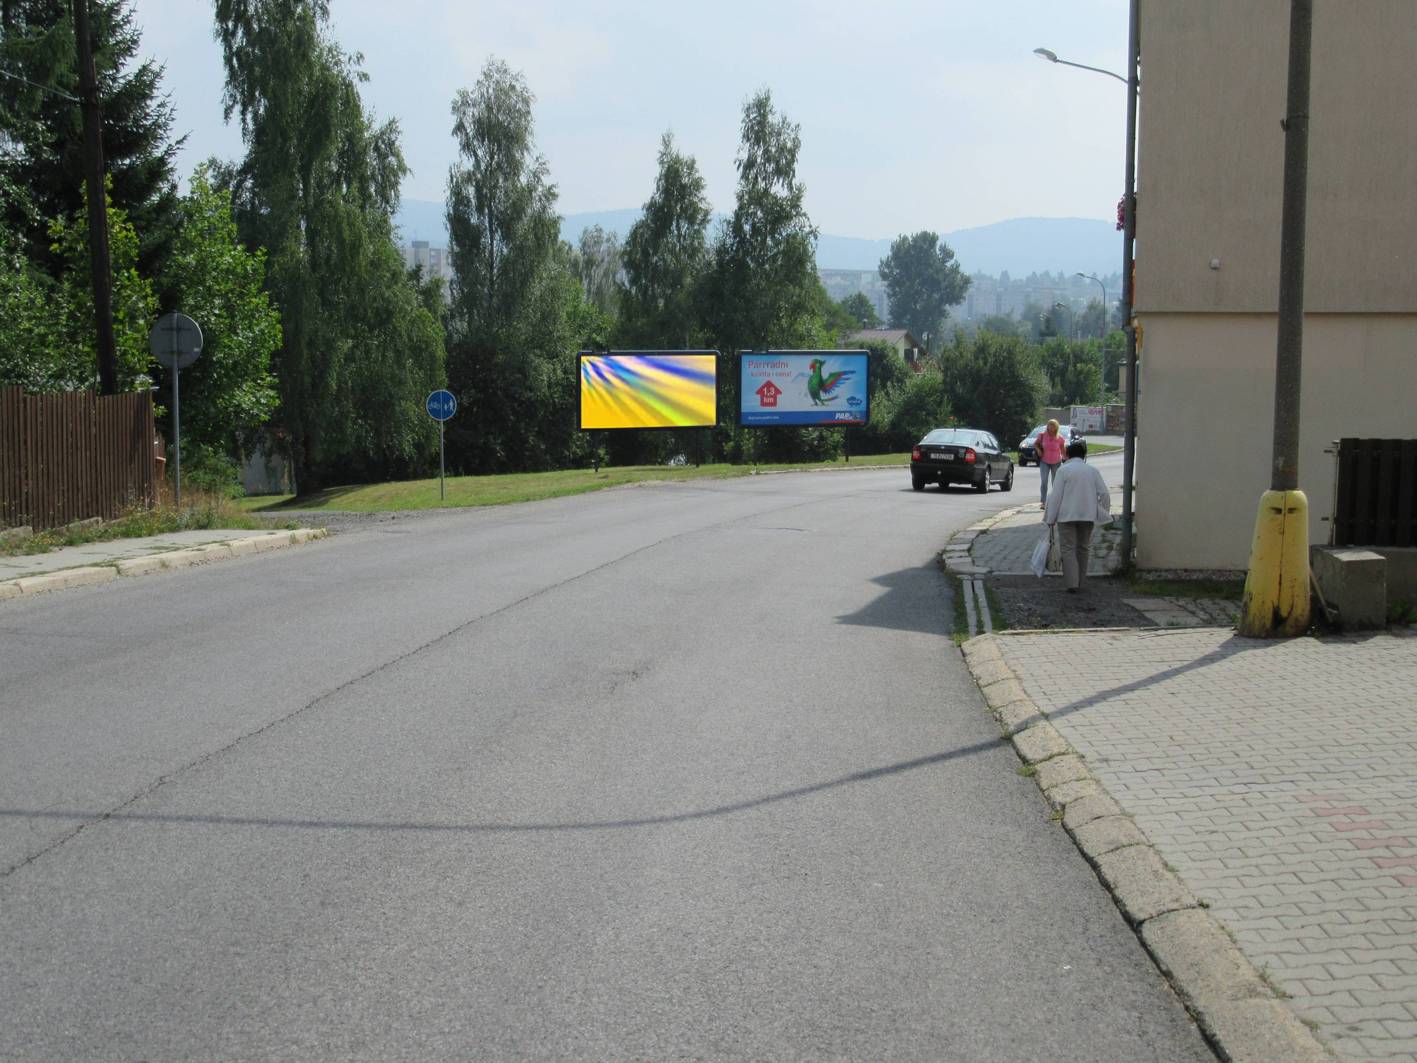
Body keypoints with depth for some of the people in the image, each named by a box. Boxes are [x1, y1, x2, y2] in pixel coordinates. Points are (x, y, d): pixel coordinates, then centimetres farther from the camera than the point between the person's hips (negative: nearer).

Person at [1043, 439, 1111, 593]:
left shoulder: (1063, 470, -6)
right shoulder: (1092, 471, 6)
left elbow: (1056, 496, -8)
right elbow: (1104, 493, 2)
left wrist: (1051, 518, -3)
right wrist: (1103, 515, 13)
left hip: (1067, 516, -4)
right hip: (1087, 516, 4)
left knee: (1068, 548, -1)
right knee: (1083, 548, 16)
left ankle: (1072, 584, -10)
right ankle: (1080, 581, 23)